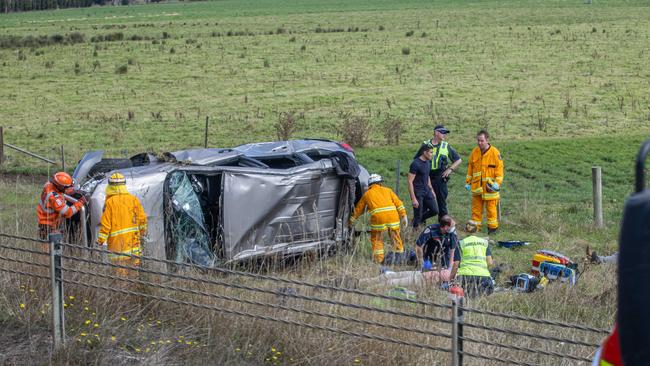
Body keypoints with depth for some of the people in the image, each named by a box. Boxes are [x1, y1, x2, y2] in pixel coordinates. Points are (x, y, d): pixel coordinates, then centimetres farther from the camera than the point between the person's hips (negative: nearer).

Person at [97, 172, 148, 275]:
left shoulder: (110, 202, -11)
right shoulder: (133, 199, 2)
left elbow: (105, 224, -11)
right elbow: (142, 218, 8)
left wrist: (100, 241, -4)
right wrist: (143, 232, 24)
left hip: (117, 241, -4)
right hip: (133, 239, 4)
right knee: (134, 262, 13)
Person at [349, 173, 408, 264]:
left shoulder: (367, 194, 23)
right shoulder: (387, 190, 25)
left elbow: (358, 209, 31)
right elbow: (398, 203, 15)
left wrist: (352, 220, 42)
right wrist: (404, 216, 14)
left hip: (378, 217, -2)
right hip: (393, 216, 2)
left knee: (377, 239, 13)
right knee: (395, 238, 16)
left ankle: (379, 259, 8)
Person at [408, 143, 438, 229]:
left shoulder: (427, 162, 7)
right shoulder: (415, 164, -19)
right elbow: (409, 181, -19)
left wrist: (431, 190, 21)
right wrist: (413, 199, -22)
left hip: (426, 191, 8)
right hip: (418, 193, -8)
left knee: (435, 210, 3)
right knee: (418, 215, -2)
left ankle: (421, 219, 26)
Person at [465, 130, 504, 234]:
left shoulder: (495, 153, -7)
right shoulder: (474, 152, 6)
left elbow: (499, 168, -5)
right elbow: (470, 168, 15)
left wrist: (497, 183, -12)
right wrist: (468, 182, 13)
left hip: (489, 186, -4)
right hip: (477, 186, 4)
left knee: (491, 207, 2)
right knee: (476, 207, 7)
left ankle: (493, 226, 10)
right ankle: (475, 225, 13)